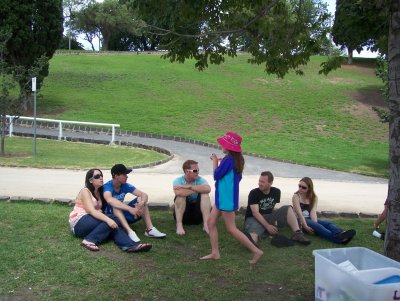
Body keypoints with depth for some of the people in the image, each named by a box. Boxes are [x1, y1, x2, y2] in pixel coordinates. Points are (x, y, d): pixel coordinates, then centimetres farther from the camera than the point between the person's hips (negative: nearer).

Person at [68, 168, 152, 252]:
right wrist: (108, 219, -38)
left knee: (113, 223, -23)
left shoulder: (99, 192, 16)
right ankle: (89, 241, -33)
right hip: (79, 223, -7)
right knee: (113, 219, -27)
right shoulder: (85, 191, -9)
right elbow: (91, 211, -23)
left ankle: (130, 245, -44)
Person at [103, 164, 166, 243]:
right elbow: (110, 200, -45)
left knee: (140, 199, -10)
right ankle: (130, 232, -45)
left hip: (123, 214, 6)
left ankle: (150, 229, -19)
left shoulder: (125, 186, -5)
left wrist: (142, 203, -34)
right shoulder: (107, 186, -23)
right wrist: (130, 209, -50)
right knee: (115, 205, -35)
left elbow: (144, 194, -10)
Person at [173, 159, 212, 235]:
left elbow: (208, 189, -31)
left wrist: (189, 187, -29)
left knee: (205, 195, -21)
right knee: (181, 195, -26)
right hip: (183, 213, -1)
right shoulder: (178, 180, -11)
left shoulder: (200, 180, -7)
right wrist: (197, 189, -24)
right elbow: (178, 192, -35)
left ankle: (206, 224, -27)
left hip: (197, 214, 2)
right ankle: (179, 225, -27)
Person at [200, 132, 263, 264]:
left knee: (231, 229, -2)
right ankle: (215, 252, 18)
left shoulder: (228, 160, -22)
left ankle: (256, 251, 3)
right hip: (222, 198, 10)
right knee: (211, 221, 13)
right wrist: (220, 162, 11)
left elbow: (216, 175, -16)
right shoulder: (237, 159, 7)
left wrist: (215, 161, -1)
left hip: (227, 199, -10)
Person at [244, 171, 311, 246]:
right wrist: (268, 226, -28)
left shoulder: (276, 192, 4)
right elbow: (255, 213, -20)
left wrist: (276, 221, -12)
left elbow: (275, 208, 9)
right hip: (254, 218, -5)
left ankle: (297, 233, -30)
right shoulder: (254, 193, -12)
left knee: (288, 209, -14)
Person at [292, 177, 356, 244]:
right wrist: (305, 226, -28)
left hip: (310, 219, 5)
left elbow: (313, 212, -8)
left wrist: (315, 224, -26)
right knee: (316, 226, -34)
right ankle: (338, 239, -60)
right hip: (300, 220, -5)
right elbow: (299, 213, -16)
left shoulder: (314, 197, 9)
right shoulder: (296, 196, -3)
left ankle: (340, 234, -57)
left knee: (328, 223, -22)